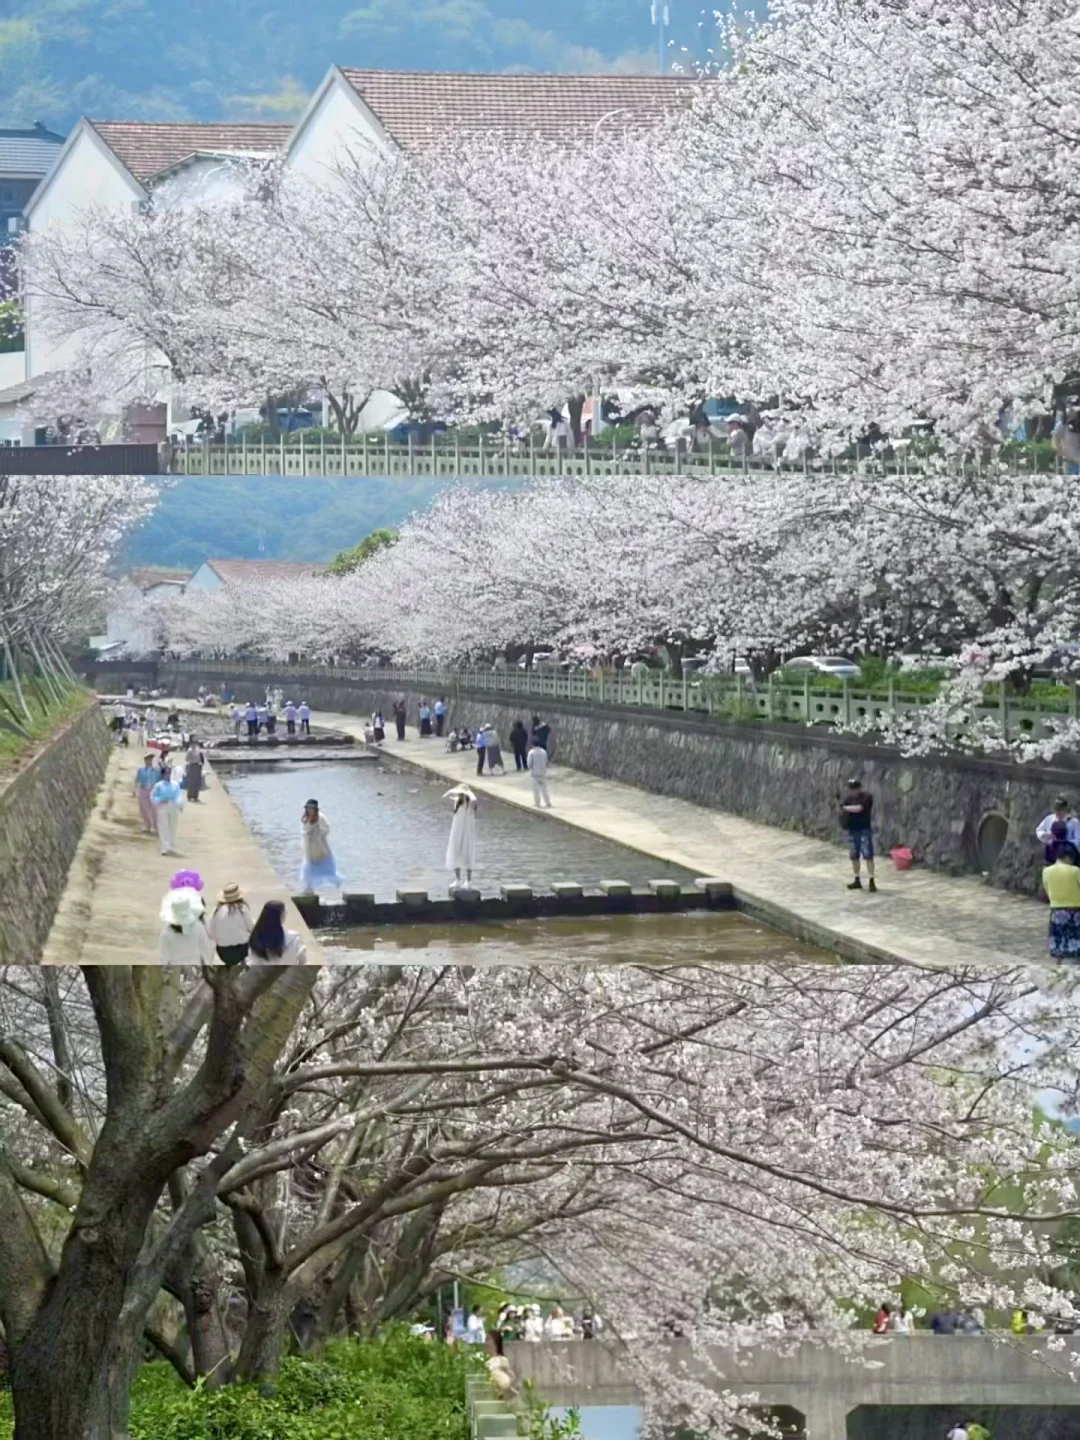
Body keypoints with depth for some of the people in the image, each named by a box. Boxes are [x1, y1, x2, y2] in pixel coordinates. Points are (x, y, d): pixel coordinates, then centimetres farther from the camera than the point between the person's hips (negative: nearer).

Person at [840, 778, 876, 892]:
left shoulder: (866, 797, -10)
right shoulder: (849, 797, 9)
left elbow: (858, 808, -21)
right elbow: (842, 807, 2)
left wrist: (846, 808, -6)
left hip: (864, 830, -6)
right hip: (852, 830, 6)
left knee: (868, 856, -9)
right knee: (854, 857, 10)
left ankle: (871, 881, -8)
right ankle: (857, 881, 21)